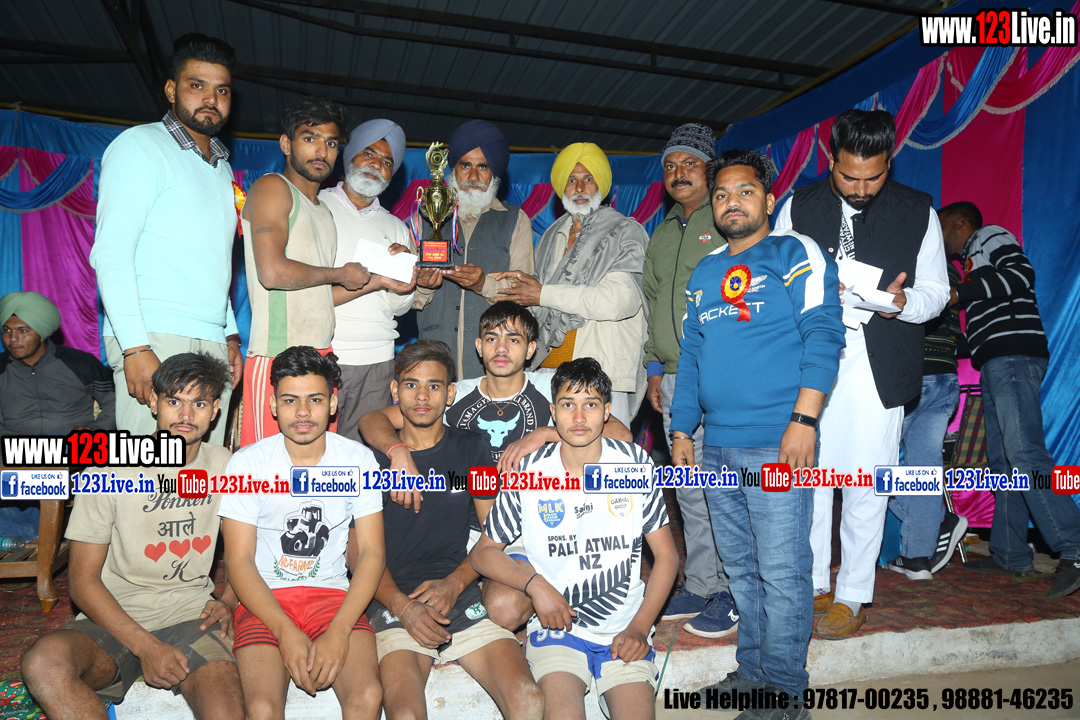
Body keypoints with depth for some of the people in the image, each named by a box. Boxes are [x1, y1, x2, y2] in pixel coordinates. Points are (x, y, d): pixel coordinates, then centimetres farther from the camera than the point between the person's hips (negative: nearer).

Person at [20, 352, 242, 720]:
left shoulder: (227, 468, 4)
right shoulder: (110, 469, -6)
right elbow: (83, 580, -6)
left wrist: (228, 602, -1)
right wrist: (146, 646, -16)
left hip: (191, 617, -1)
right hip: (115, 619, 1)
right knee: (43, 662, -33)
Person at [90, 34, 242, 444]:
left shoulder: (222, 168, 23)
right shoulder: (141, 146, 1)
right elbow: (110, 252, -8)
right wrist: (136, 347, -18)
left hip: (212, 345, 7)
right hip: (154, 339, -6)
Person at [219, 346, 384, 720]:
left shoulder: (359, 459, -1)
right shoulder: (247, 462, -4)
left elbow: (371, 552, -1)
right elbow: (238, 560, -4)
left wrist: (338, 631, -15)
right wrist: (286, 632, -17)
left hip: (334, 596, 1)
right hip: (264, 600, 0)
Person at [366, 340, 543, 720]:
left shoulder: (471, 449, 12)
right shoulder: (374, 458, 8)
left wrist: (454, 583, -5)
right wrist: (403, 606, -12)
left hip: (462, 597, 2)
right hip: (395, 602, -2)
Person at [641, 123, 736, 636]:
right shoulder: (662, 234, 21)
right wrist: (654, 368, 17)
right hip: (674, 380, 7)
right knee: (690, 491, 11)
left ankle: (733, 593, 8)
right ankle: (699, 587, 21)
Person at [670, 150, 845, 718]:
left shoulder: (795, 254, 0)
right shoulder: (704, 273, 18)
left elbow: (823, 337, -9)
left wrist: (803, 420, -18)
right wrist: (681, 430, 16)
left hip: (777, 442, -6)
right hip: (718, 446, 6)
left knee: (781, 570, 0)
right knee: (739, 568, 14)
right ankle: (752, 669, 28)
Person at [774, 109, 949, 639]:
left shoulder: (918, 212, 7)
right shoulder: (800, 206, 9)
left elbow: (936, 291, 9)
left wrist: (903, 302, -14)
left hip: (878, 367, -1)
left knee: (865, 483, 1)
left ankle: (852, 597, 16)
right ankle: (812, 585, 19)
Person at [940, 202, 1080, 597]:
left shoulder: (991, 236, 6)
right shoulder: (975, 263, 30)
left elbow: (1020, 273, -13)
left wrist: (958, 293, -13)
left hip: (1013, 356, -10)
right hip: (997, 363, 10)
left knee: (1024, 453, -19)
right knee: (1002, 460, 5)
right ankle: (1010, 556, 7)